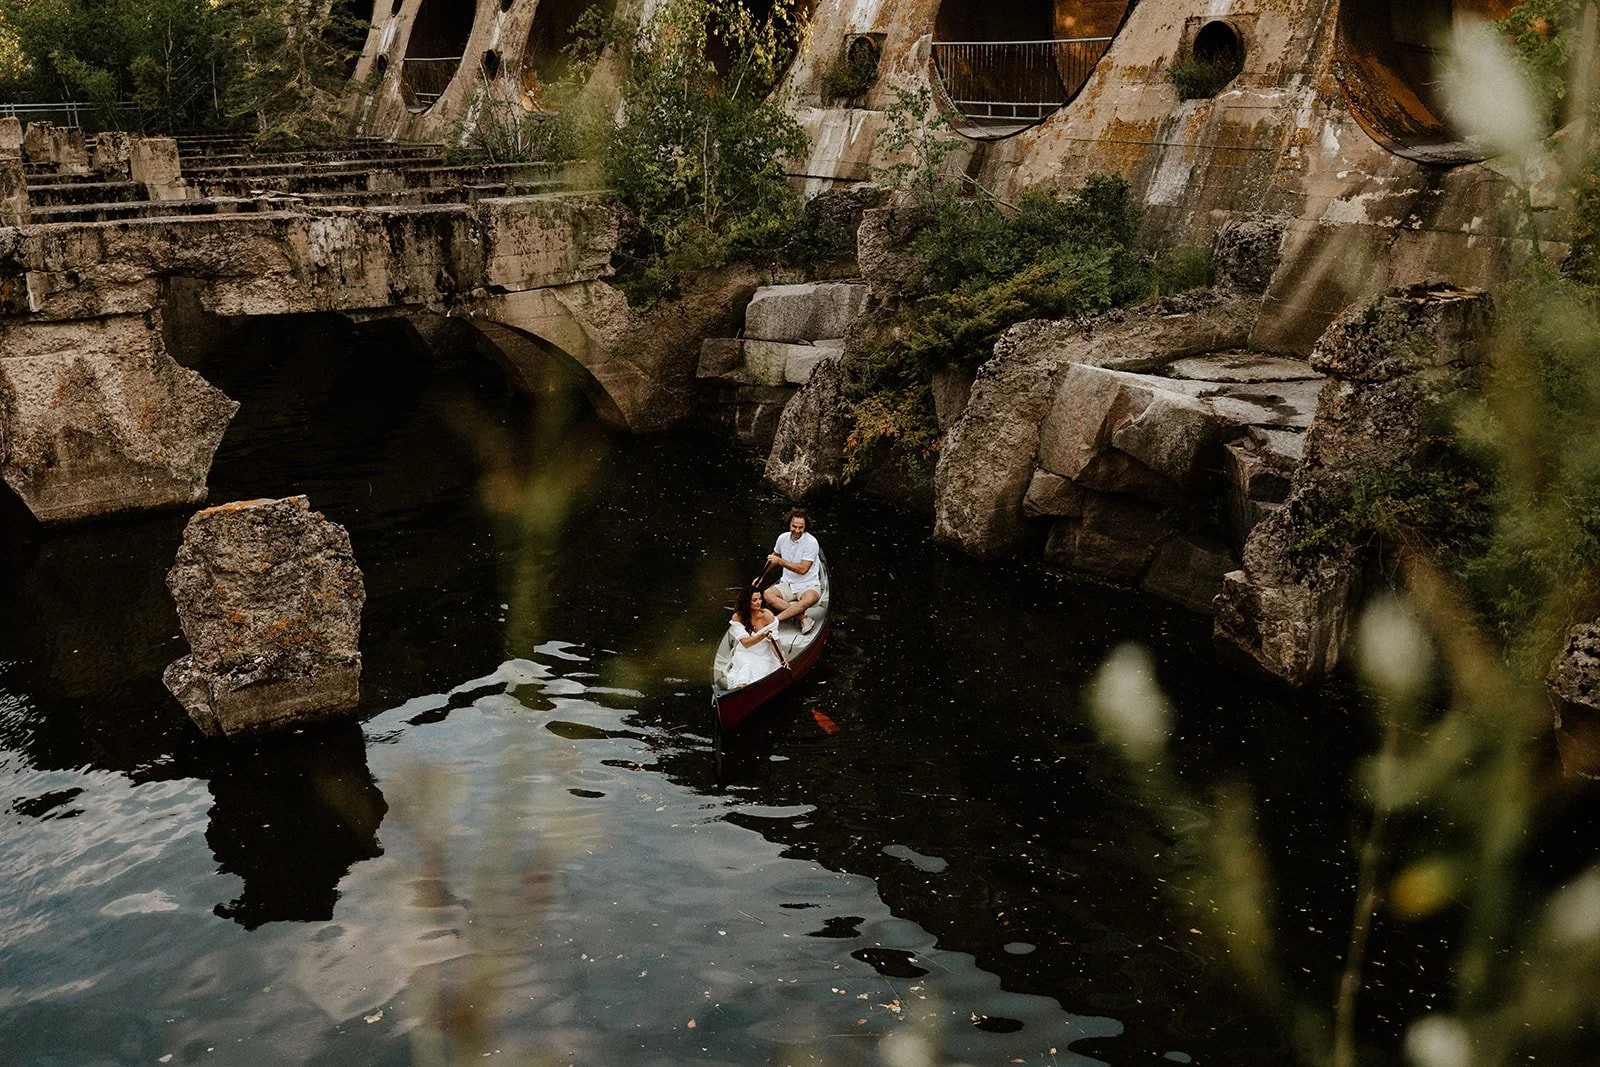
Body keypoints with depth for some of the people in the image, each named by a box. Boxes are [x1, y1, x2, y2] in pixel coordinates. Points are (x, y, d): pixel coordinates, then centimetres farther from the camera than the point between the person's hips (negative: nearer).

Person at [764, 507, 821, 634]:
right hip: (787, 584, 5)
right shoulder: (783, 538, 2)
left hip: (808, 585, -5)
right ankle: (802, 617, -28)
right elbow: (774, 558, 23)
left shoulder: (811, 542, -15)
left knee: (809, 599, -39)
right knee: (767, 595, -24)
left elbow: (802, 569, -20)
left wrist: (780, 561, -17)